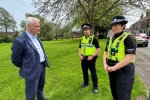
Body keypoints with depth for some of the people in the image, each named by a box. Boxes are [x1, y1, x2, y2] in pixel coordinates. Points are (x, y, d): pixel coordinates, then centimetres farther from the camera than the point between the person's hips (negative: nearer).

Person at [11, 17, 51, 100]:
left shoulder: (36, 37, 6)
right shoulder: (20, 41, -20)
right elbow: (16, 59, -12)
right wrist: (26, 67, 1)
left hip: (42, 67, 8)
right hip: (32, 71, -8)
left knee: (41, 87, 28)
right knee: (31, 93, 11)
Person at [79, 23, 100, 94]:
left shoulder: (93, 38, -10)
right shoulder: (82, 39, 8)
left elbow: (98, 49, -11)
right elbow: (80, 48, 16)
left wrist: (92, 56, -19)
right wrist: (80, 55, 1)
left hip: (91, 59, -6)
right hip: (83, 59, 6)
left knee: (93, 73, 6)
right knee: (84, 72, 19)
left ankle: (95, 86, 23)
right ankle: (86, 83, 40)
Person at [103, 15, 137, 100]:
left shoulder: (128, 38, -15)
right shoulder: (111, 39, 7)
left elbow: (129, 58, -22)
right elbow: (106, 53, 11)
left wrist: (113, 68, -19)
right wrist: (105, 64, -6)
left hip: (124, 71, -7)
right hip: (112, 69, 7)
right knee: (114, 92, 21)